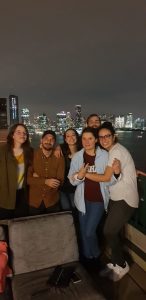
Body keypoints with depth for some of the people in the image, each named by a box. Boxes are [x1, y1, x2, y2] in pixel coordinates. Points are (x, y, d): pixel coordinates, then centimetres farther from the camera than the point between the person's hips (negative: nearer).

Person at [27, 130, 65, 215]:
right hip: (34, 202, 0)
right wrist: (45, 181, -25)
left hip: (52, 202, 1)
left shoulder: (59, 158, -7)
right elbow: (27, 178, -12)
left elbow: (60, 182, -10)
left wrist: (38, 179, -15)